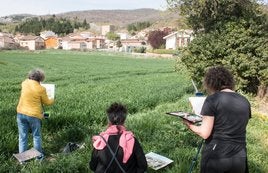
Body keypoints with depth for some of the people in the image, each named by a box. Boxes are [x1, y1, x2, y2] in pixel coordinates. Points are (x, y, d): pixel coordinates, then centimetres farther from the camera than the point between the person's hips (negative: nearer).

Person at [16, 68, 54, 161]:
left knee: (22, 137, 14)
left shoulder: (24, 83, -4)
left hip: (21, 113, 4)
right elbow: (47, 102, 1)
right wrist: (52, 100, 20)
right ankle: (39, 156, 29)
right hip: (33, 115, -4)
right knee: (36, 136, 16)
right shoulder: (41, 89, -15)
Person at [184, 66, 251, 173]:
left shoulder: (212, 99, -13)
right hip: (239, 158, 5)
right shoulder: (245, 102, 3)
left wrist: (190, 125, 2)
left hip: (215, 156, -5)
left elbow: (205, 133, -15)